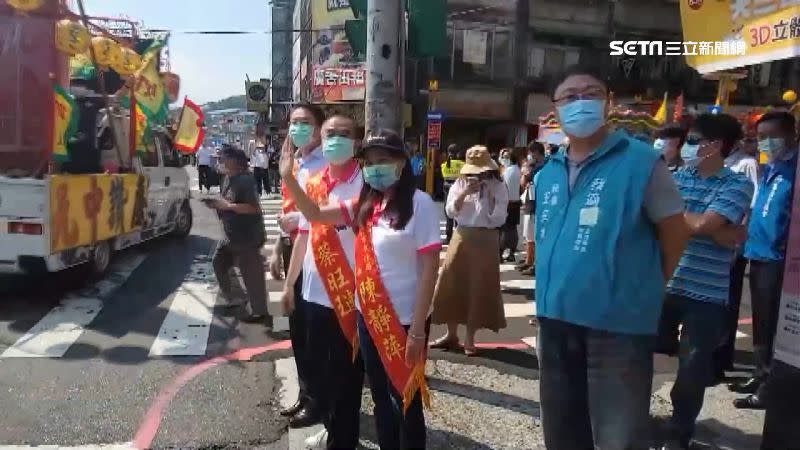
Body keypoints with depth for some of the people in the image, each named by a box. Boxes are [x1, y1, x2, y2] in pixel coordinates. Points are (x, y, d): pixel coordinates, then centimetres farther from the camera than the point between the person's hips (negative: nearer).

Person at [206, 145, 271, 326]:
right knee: (219, 262, 23)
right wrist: (216, 203, 0)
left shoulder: (245, 180, -19)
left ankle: (259, 312, 4)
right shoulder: (228, 178, 9)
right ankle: (229, 295, 41)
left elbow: (254, 208, -26)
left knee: (251, 274, -5)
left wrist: (227, 206, -24)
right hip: (232, 235, 10)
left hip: (248, 237, -10)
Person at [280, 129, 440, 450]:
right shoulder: (365, 205, 6)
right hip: (369, 317, 6)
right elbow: (315, 214, 8)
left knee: (406, 401, 9)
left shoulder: (419, 204, -13)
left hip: (404, 321, -6)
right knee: (381, 397, 19)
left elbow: (429, 268, -15)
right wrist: (288, 178, -6)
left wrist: (418, 328, -17)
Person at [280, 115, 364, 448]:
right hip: (316, 292, 7)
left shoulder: (365, 183, -11)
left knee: (345, 372, 7)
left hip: (351, 293, -6)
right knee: (317, 369, 20)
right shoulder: (312, 183, 8)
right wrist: (289, 282, 17)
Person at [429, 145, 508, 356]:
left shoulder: (498, 188, -3)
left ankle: (470, 339, 14)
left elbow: (498, 219, -9)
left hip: (485, 241, -3)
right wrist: (464, 193, -15)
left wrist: (490, 196, -16)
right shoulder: (460, 183, 5)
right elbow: (450, 212, -3)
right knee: (452, 285, 5)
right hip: (462, 238, 3)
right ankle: (451, 334, 21)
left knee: (479, 288, 2)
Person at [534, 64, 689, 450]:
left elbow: (674, 234, -3)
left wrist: (643, 290, 5)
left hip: (619, 321, -5)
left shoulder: (641, 161, -9)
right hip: (555, 318, 6)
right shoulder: (547, 173, 8)